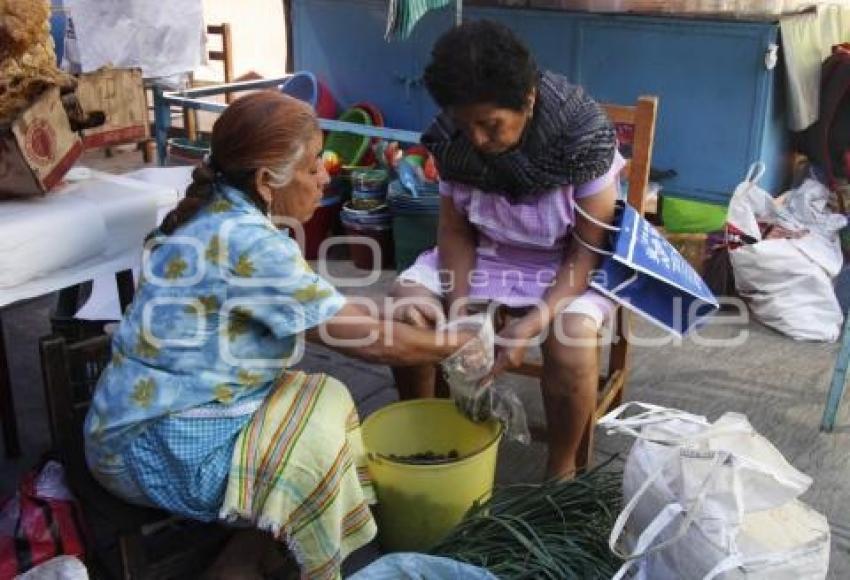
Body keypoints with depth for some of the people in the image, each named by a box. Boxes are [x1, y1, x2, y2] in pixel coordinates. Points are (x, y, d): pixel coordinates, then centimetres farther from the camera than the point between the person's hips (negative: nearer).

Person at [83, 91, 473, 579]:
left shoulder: (220, 217, 3)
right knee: (313, 452, -13)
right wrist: (458, 345, -7)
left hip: (163, 408, 9)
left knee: (329, 402, 3)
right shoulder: (248, 244, -26)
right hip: (153, 447, -9)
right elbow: (370, 340, -20)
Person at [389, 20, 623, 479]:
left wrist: (535, 321, -34)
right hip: (487, 252, 4)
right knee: (407, 302, -16)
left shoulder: (582, 134, -26)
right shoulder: (453, 136, -15)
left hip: (570, 261, -4)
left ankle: (562, 469, -7)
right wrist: (460, 305, -23)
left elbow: (588, 248, -22)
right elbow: (455, 229, -6)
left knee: (571, 337, -33)